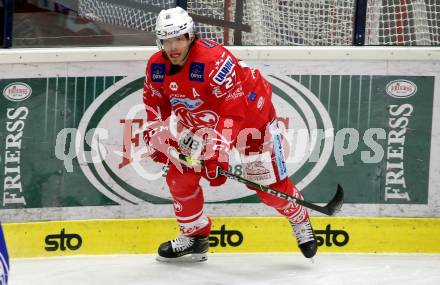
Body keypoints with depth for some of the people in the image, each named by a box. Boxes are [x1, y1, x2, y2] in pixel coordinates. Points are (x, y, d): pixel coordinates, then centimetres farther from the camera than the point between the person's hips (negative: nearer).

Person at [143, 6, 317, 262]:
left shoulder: (214, 60, -35)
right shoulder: (156, 67, -13)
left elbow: (233, 111, -37)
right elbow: (155, 104, 4)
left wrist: (218, 150, -43)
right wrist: (156, 135, -11)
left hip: (250, 110, -6)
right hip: (202, 120, 6)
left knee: (268, 184, -5)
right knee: (180, 176, -5)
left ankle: (300, 220, 23)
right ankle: (195, 235, 14)